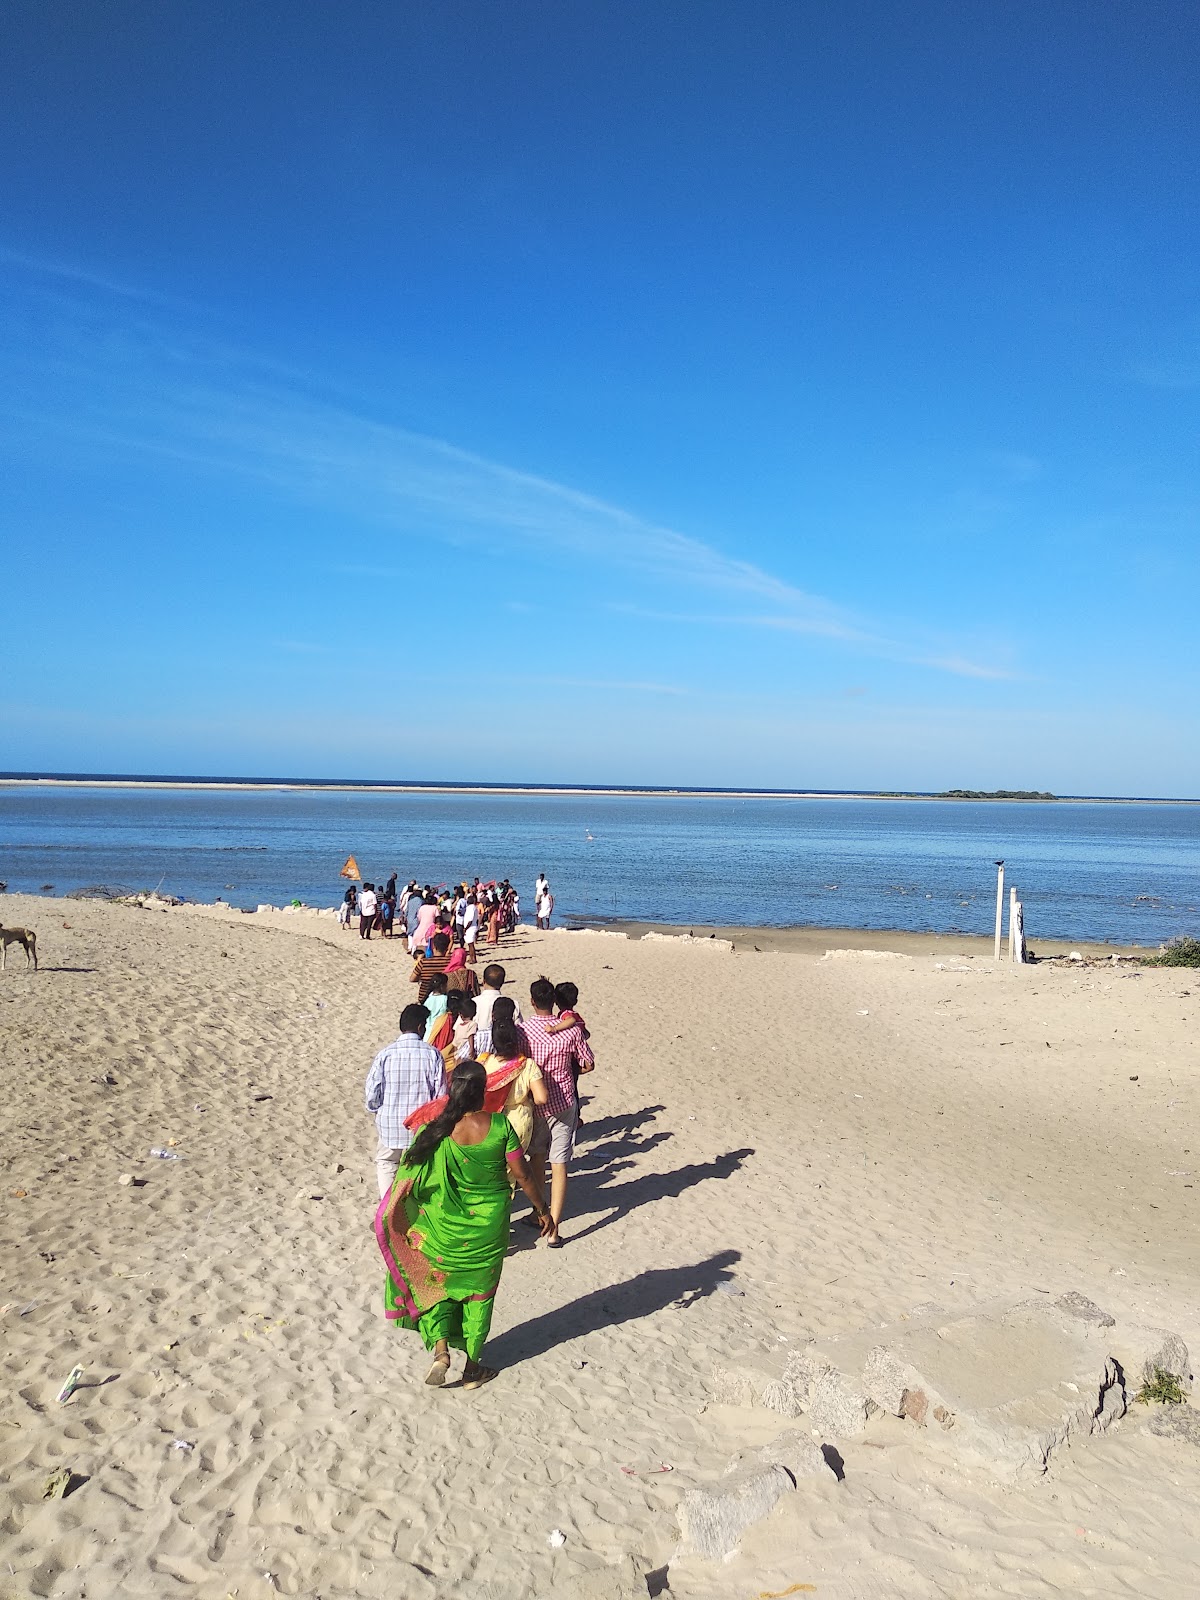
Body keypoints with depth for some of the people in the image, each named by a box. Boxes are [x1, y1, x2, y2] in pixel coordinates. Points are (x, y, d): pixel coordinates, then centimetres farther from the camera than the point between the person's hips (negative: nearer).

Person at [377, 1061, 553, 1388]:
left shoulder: (434, 1130, -17)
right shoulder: (500, 1125, -16)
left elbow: (411, 1180, -10)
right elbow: (522, 1175, -10)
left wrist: (388, 1213, 6)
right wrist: (542, 1210, 5)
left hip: (445, 1225, 0)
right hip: (490, 1223, 1)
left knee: (437, 1281, 22)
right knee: (480, 1290, 18)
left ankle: (441, 1350, 5)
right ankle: (472, 1367, 26)